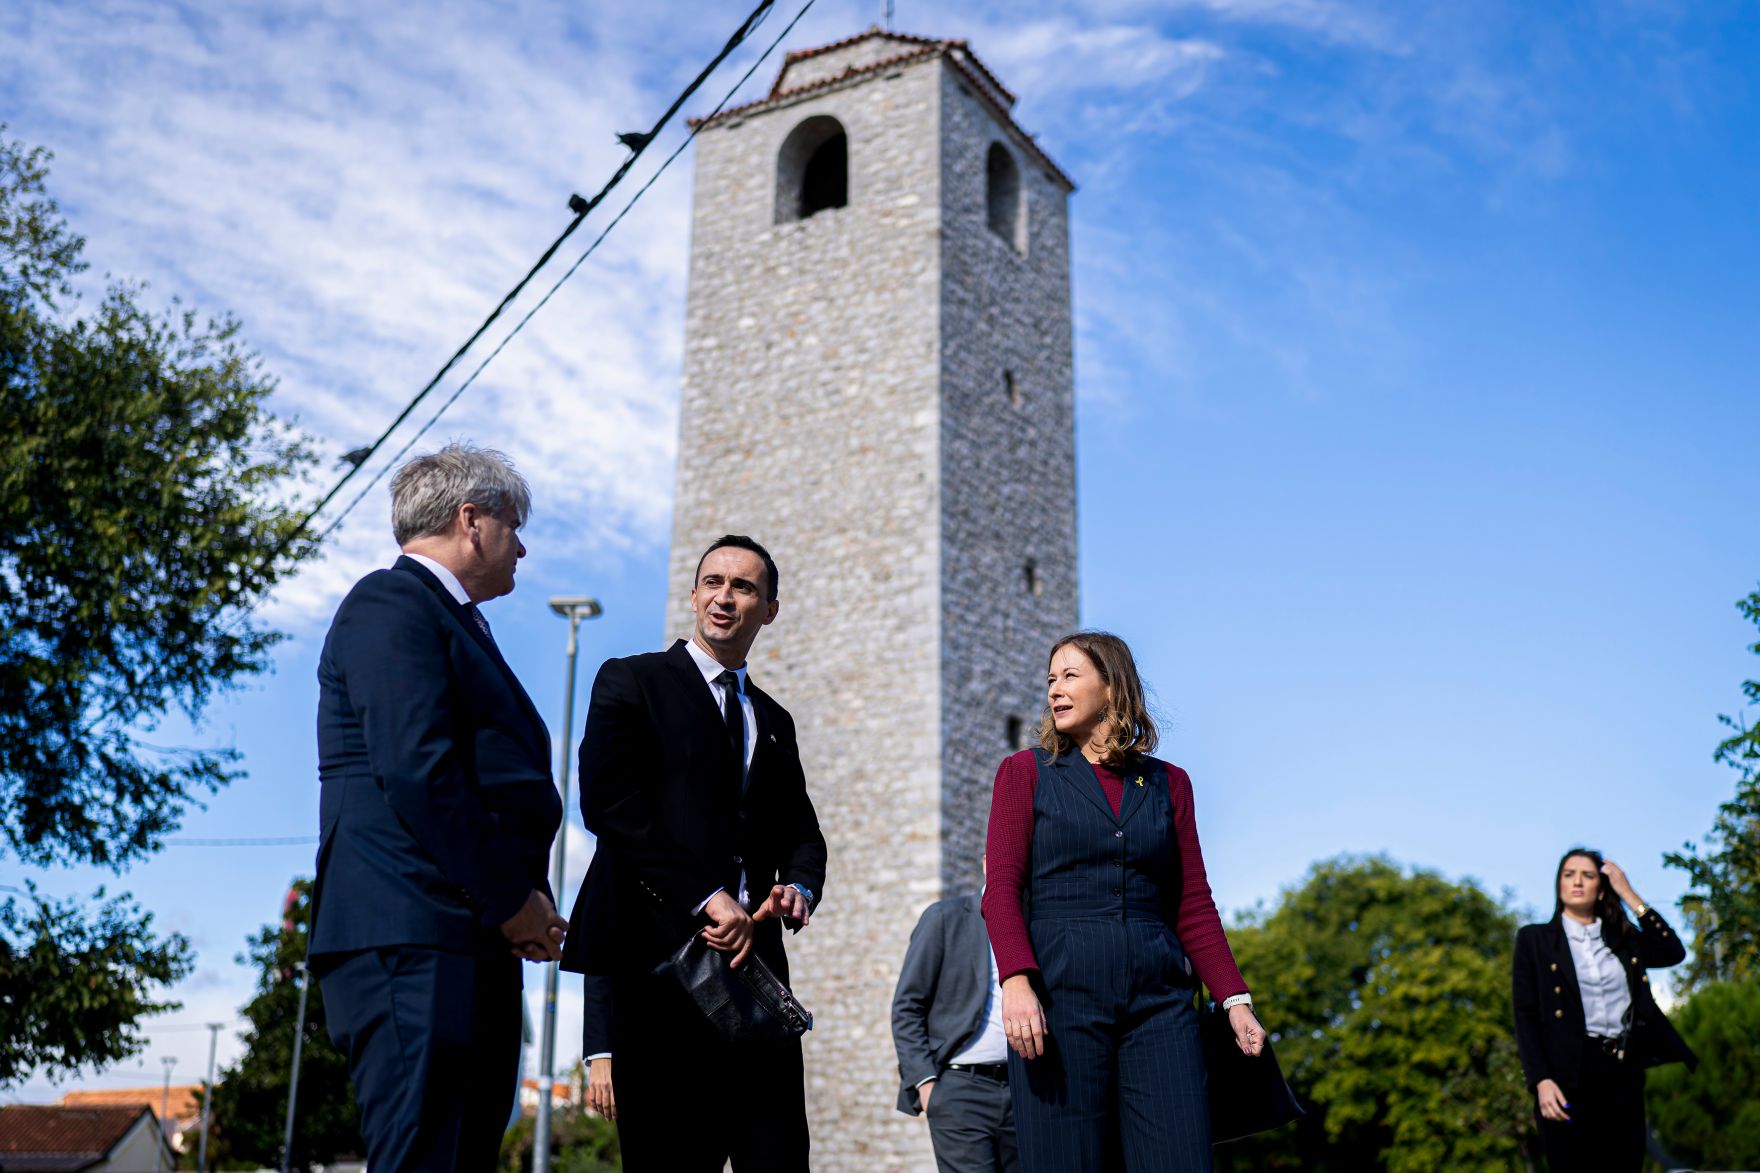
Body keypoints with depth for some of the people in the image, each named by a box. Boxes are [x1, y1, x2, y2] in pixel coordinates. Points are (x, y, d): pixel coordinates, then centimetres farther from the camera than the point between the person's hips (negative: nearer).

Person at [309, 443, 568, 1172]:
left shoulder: (454, 621, 27)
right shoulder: (391, 606, -4)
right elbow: (418, 771, -16)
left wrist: (528, 901, 10)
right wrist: (511, 899, -13)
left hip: (474, 944, 10)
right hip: (412, 943, -10)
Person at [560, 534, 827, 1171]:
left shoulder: (774, 722, 23)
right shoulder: (631, 681, 5)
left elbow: (801, 833, 20)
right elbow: (607, 801, -9)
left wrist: (799, 889, -4)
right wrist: (706, 897, -15)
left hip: (754, 954, 5)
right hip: (661, 952, -5)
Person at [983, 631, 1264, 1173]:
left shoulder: (1168, 783, 16)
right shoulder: (1026, 772, 10)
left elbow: (1193, 905, 14)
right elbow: (1001, 888, -1)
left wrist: (1235, 998, 2)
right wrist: (1015, 981, -17)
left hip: (1158, 1001, 2)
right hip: (1059, 994, -2)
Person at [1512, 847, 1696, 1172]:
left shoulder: (1622, 938, 17)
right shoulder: (1534, 938, 5)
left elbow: (1674, 952, 0)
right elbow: (1526, 1015, -1)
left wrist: (1628, 894, 2)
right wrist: (1541, 1081, -14)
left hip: (1624, 1075, 4)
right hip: (1568, 1077, -3)